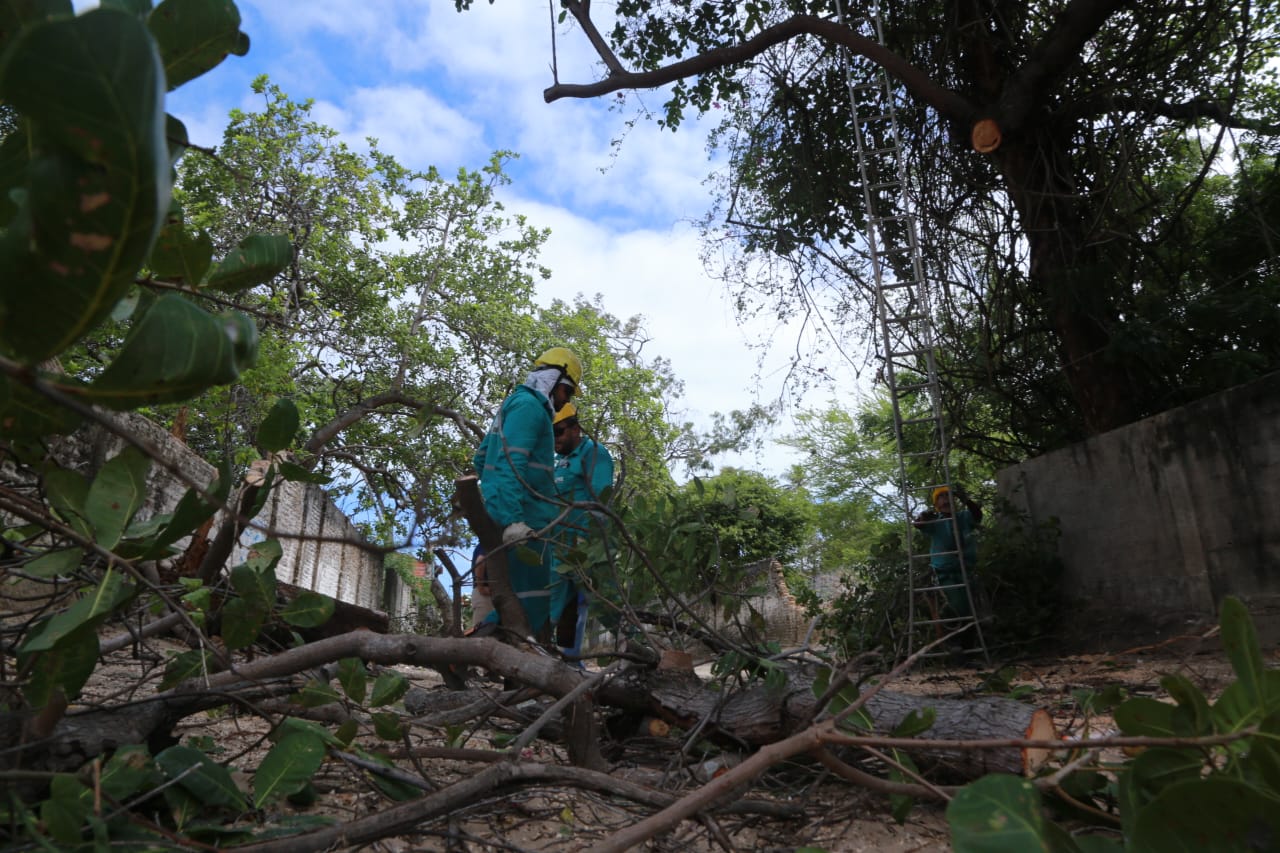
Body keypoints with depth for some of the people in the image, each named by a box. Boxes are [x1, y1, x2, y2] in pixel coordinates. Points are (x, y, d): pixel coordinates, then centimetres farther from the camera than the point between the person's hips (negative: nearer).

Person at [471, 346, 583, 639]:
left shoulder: (513, 404, 23)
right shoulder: (529, 405, -8)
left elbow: (481, 457, 28)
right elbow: (511, 463, -21)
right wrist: (513, 519, -30)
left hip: (515, 518, 11)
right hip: (525, 521, -11)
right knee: (530, 604, -11)